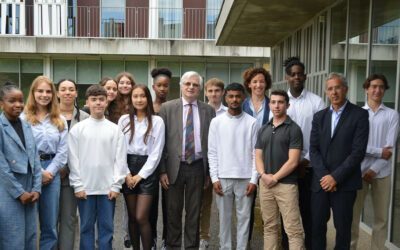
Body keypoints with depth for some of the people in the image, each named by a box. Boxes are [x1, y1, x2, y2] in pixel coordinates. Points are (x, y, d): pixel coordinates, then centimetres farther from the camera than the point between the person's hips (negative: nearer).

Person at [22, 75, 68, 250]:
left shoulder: (60, 120, 10)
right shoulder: (23, 118, -1)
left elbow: (63, 150, 4)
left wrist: (50, 171, -7)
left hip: (52, 172, 3)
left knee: (50, 224, 10)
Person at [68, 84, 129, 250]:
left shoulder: (115, 130, 1)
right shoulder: (77, 129, 0)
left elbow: (120, 159, 0)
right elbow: (73, 159, 0)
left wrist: (116, 185, -5)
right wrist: (78, 185, -5)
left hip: (108, 187, 0)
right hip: (85, 187, 0)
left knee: (107, 227, 9)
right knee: (86, 227, 10)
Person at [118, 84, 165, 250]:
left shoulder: (157, 121, -3)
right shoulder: (124, 120, 5)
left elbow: (156, 152, -6)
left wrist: (140, 175, -8)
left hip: (147, 171, -3)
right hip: (128, 170, 3)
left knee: (141, 217, -8)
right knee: (132, 217, 9)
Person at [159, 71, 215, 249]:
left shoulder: (208, 110, 4)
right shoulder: (167, 108, 0)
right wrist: (162, 170, -6)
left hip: (198, 167, 1)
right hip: (174, 167, -1)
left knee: (194, 212, 11)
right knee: (173, 211, 10)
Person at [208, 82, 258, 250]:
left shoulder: (252, 122, -2)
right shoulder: (217, 122, 2)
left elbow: (256, 153, -1)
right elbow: (212, 152, 2)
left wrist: (254, 179, -5)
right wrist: (214, 178, -3)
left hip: (245, 178, -1)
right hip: (223, 177, 1)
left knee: (244, 217, 8)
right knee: (224, 217, 11)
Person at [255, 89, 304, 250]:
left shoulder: (293, 129, -4)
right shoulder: (263, 130, 12)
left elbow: (293, 161, -11)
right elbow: (258, 157, 10)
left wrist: (275, 178, -10)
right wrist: (263, 175, -7)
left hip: (286, 184, -5)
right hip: (265, 184, 5)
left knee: (293, 229, -4)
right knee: (269, 226, 13)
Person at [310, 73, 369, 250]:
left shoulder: (359, 115, -2)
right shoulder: (319, 117, 10)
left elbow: (358, 151, -10)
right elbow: (313, 149, 4)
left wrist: (335, 177, -13)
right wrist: (324, 176, -9)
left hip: (345, 183, -3)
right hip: (321, 182, 3)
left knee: (343, 227, 7)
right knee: (317, 225, 8)